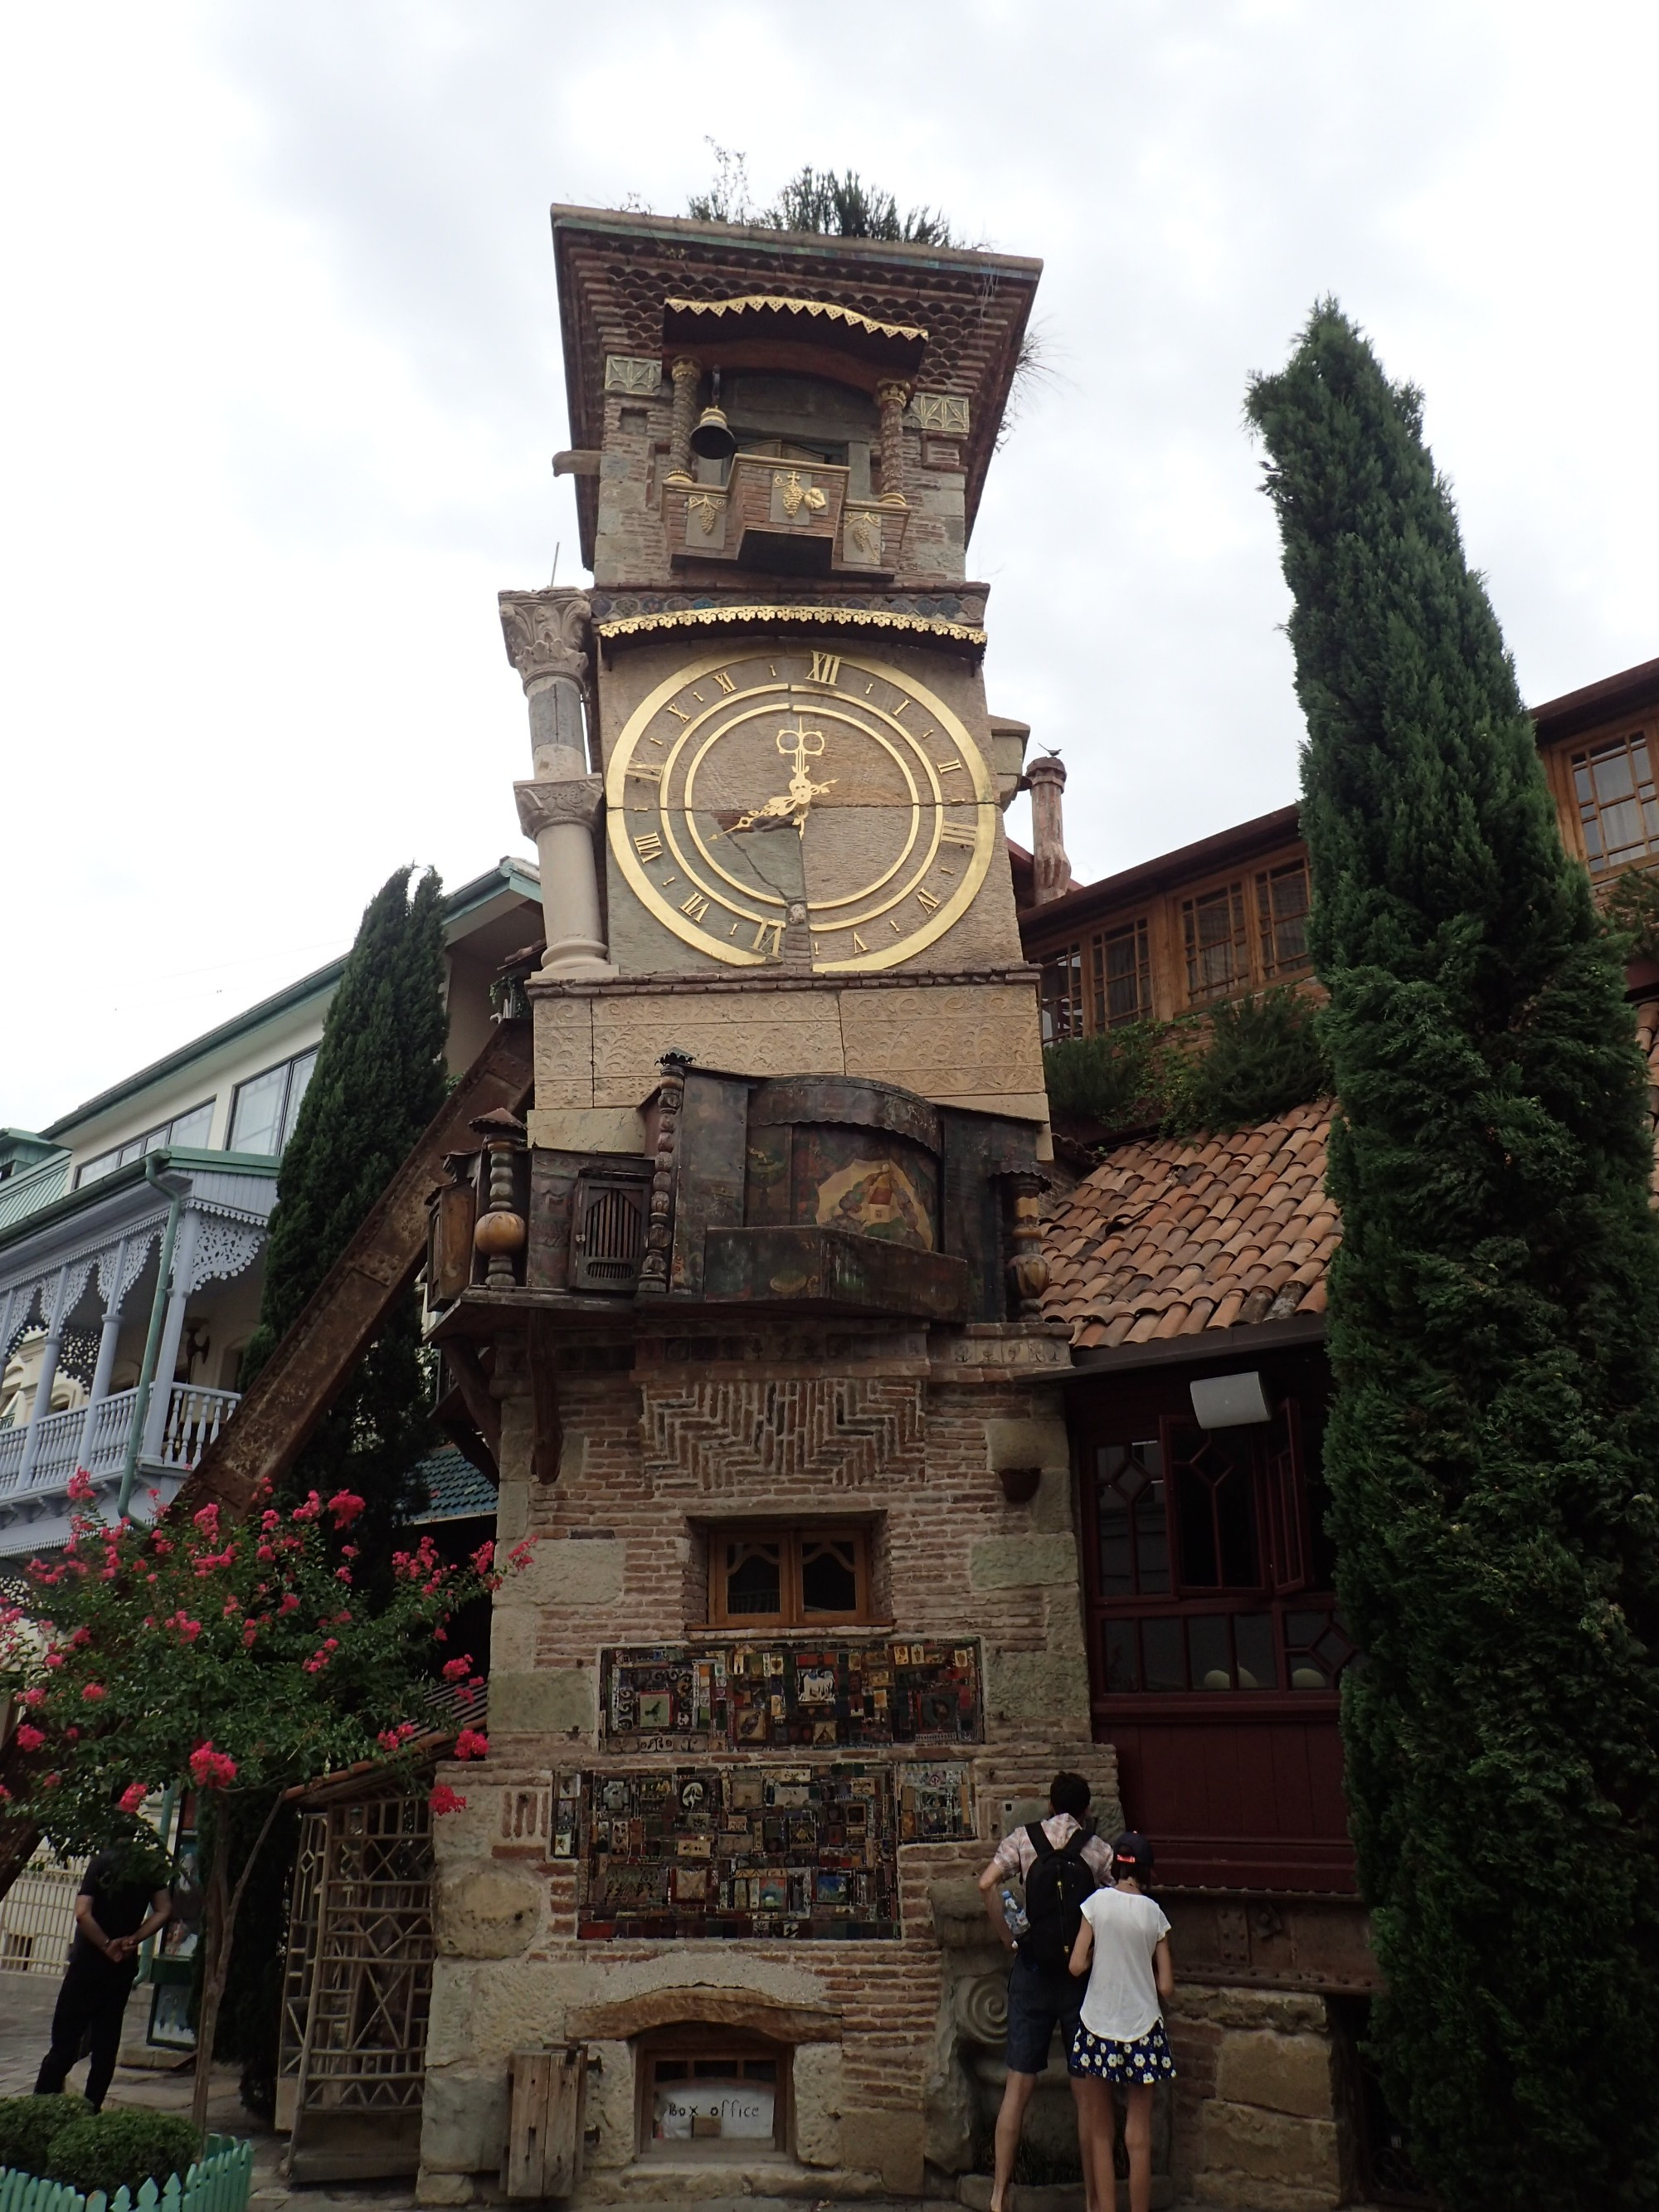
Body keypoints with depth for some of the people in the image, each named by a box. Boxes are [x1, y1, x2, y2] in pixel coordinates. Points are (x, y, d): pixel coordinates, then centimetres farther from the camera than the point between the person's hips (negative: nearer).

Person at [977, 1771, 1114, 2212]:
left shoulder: (1022, 1840, 1)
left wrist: (1009, 1939, -4)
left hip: (1032, 1973, 1)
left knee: (1018, 2087, 6)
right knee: (1087, 2092, 9)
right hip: (1084, 1974, -1)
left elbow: (987, 1884, -12)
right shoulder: (1096, 1848, 0)